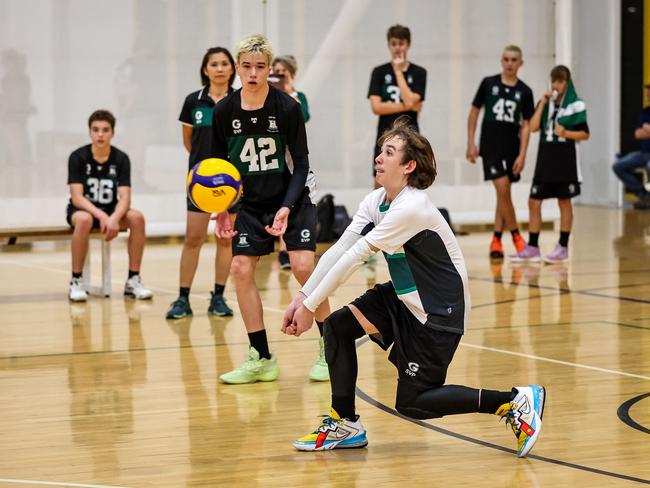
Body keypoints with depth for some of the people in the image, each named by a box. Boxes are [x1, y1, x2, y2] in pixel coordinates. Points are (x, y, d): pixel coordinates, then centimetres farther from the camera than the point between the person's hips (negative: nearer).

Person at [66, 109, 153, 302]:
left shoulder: (121, 159, -6)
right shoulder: (78, 157, -12)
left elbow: (125, 198, -14)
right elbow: (77, 197, -18)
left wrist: (114, 218, -35)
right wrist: (101, 216, -33)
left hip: (111, 212, 3)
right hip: (83, 209, -3)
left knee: (137, 217, -27)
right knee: (84, 220, -39)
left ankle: (133, 281, -17)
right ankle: (76, 282, -27)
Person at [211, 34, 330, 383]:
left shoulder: (287, 107, -16)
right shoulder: (224, 112, -7)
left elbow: (301, 164, -12)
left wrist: (287, 207, -24)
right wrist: (221, 210, -7)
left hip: (292, 200, -4)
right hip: (252, 203, 4)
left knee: (303, 265, -18)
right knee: (240, 268, -8)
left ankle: (329, 349, -2)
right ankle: (261, 359, 2)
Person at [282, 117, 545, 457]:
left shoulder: (410, 208, -26)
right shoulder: (375, 202, 1)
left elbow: (354, 257, -25)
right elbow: (338, 250, -3)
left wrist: (311, 306, -22)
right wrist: (302, 297, -13)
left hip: (440, 311, -9)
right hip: (404, 299, 9)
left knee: (411, 403, -7)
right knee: (337, 326, -5)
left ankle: (514, 401, -2)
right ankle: (345, 425, 8)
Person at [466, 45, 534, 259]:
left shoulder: (524, 91, 3)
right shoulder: (488, 83, -1)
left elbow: (525, 125, 2)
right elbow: (474, 112, 5)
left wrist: (522, 155, -6)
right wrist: (471, 143, 0)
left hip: (511, 148, 3)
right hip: (490, 146, -3)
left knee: (503, 194, 8)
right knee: (503, 190, -12)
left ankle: (496, 240, 15)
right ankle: (516, 236, 2)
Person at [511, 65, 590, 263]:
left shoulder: (576, 105, -3)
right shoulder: (546, 102, 9)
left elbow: (585, 134, -2)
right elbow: (533, 127, -4)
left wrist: (566, 133, -18)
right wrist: (543, 103, -7)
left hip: (565, 159, -5)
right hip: (545, 158, 5)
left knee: (564, 202, 3)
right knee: (534, 202, 2)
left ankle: (563, 247, 9)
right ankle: (532, 247, 9)